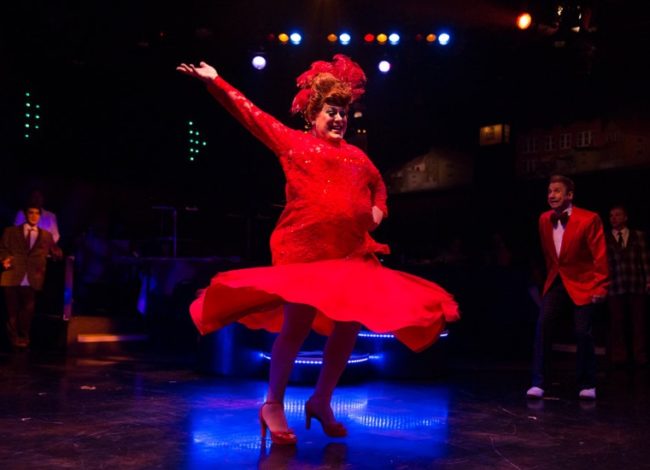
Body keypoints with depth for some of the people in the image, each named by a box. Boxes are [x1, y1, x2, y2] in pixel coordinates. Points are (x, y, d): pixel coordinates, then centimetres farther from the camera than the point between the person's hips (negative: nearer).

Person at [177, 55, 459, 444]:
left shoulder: (356, 156, 21)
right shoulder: (294, 141, 7)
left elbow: (378, 185, 36)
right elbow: (252, 115, 4)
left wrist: (378, 209, 15)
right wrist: (215, 81, -1)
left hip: (352, 254, 6)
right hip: (304, 250, -6)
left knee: (350, 325, 4)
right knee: (298, 323, -9)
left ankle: (321, 402, 19)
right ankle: (273, 405, 8)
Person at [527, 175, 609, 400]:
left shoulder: (589, 219, -14)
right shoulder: (544, 220, 1)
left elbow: (600, 255, -12)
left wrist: (600, 287, -14)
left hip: (582, 283, -4)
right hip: (557, 282, 4)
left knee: (583, 332, -8)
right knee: (542, 326, -10)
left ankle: (587, 385, 12)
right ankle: (539, 383, -5)